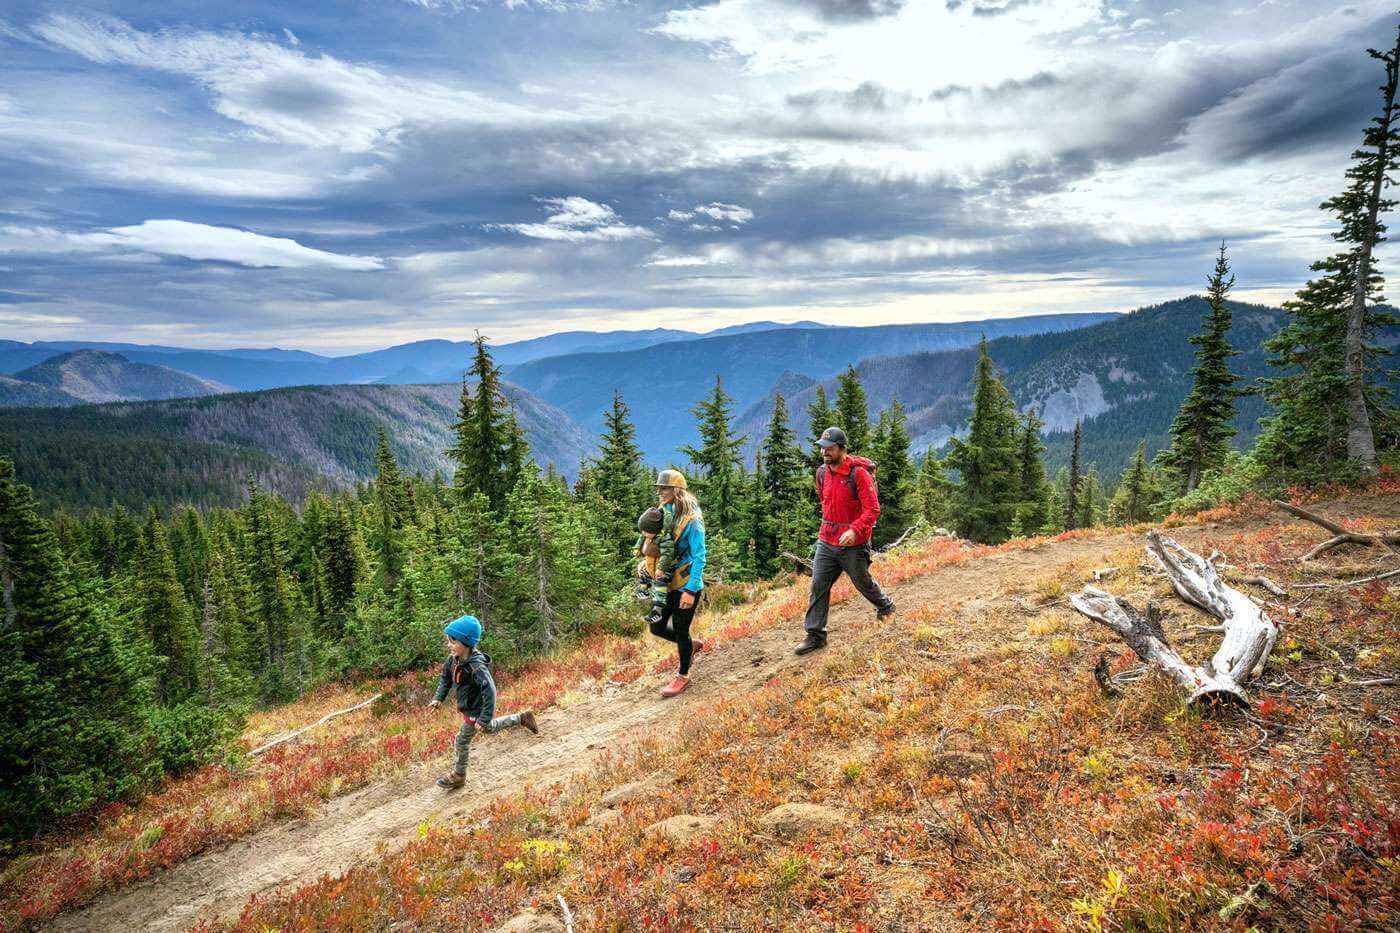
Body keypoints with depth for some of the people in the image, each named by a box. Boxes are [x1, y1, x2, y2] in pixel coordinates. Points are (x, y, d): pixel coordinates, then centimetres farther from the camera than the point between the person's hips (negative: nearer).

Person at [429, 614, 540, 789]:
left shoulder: (477, 667, -36)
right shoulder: (453, 658, -12)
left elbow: (489, 692, -36)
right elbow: (446, 677, 7)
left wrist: (484, 718, -33)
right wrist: (439, 698, 0)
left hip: (475, 710, -8)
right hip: (467, 707, 8)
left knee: (462, 740, 8)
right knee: (490, 728, 28)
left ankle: (459, 775, 30)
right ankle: (522, 718, 41)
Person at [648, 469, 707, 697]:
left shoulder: (691, 520, -19)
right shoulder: (664, 513, 3)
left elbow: (699, 558, -19)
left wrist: (690, 590, -23)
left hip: (686, 584, -7)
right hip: (667, 582, 7)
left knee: (680, 631, 4)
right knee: (657, 627, 11)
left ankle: (683, 676, 26)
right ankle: (692, 645, 37)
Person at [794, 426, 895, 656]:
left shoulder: (859, 473, -17)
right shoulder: (822, 473, 3)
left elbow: (872, 509, -19)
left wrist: (854, 530, -31)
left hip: (853, 543, -5)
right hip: (826, 541, 5)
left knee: (862, 583, 15)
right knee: (818, 586, 0)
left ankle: (885, 606, 46)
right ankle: (815, 635, 8)